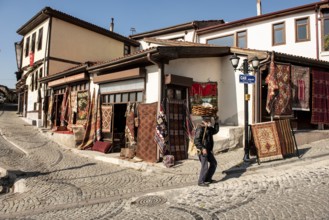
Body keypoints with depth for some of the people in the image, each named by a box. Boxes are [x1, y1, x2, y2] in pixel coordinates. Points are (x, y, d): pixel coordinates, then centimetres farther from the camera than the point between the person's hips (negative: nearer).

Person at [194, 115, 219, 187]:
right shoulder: (200, 128, -19)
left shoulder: (208, 128, 9)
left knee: (214, 163, 17)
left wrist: (216, 122, 9)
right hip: (202, 151, -10)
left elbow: (215, 131, 19)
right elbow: (196, 140, -24)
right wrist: (202, 148, -28)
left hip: (208, 150, 10)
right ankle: (201, 182, 11)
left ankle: (208, 179, 29)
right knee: (205, 166, -6)